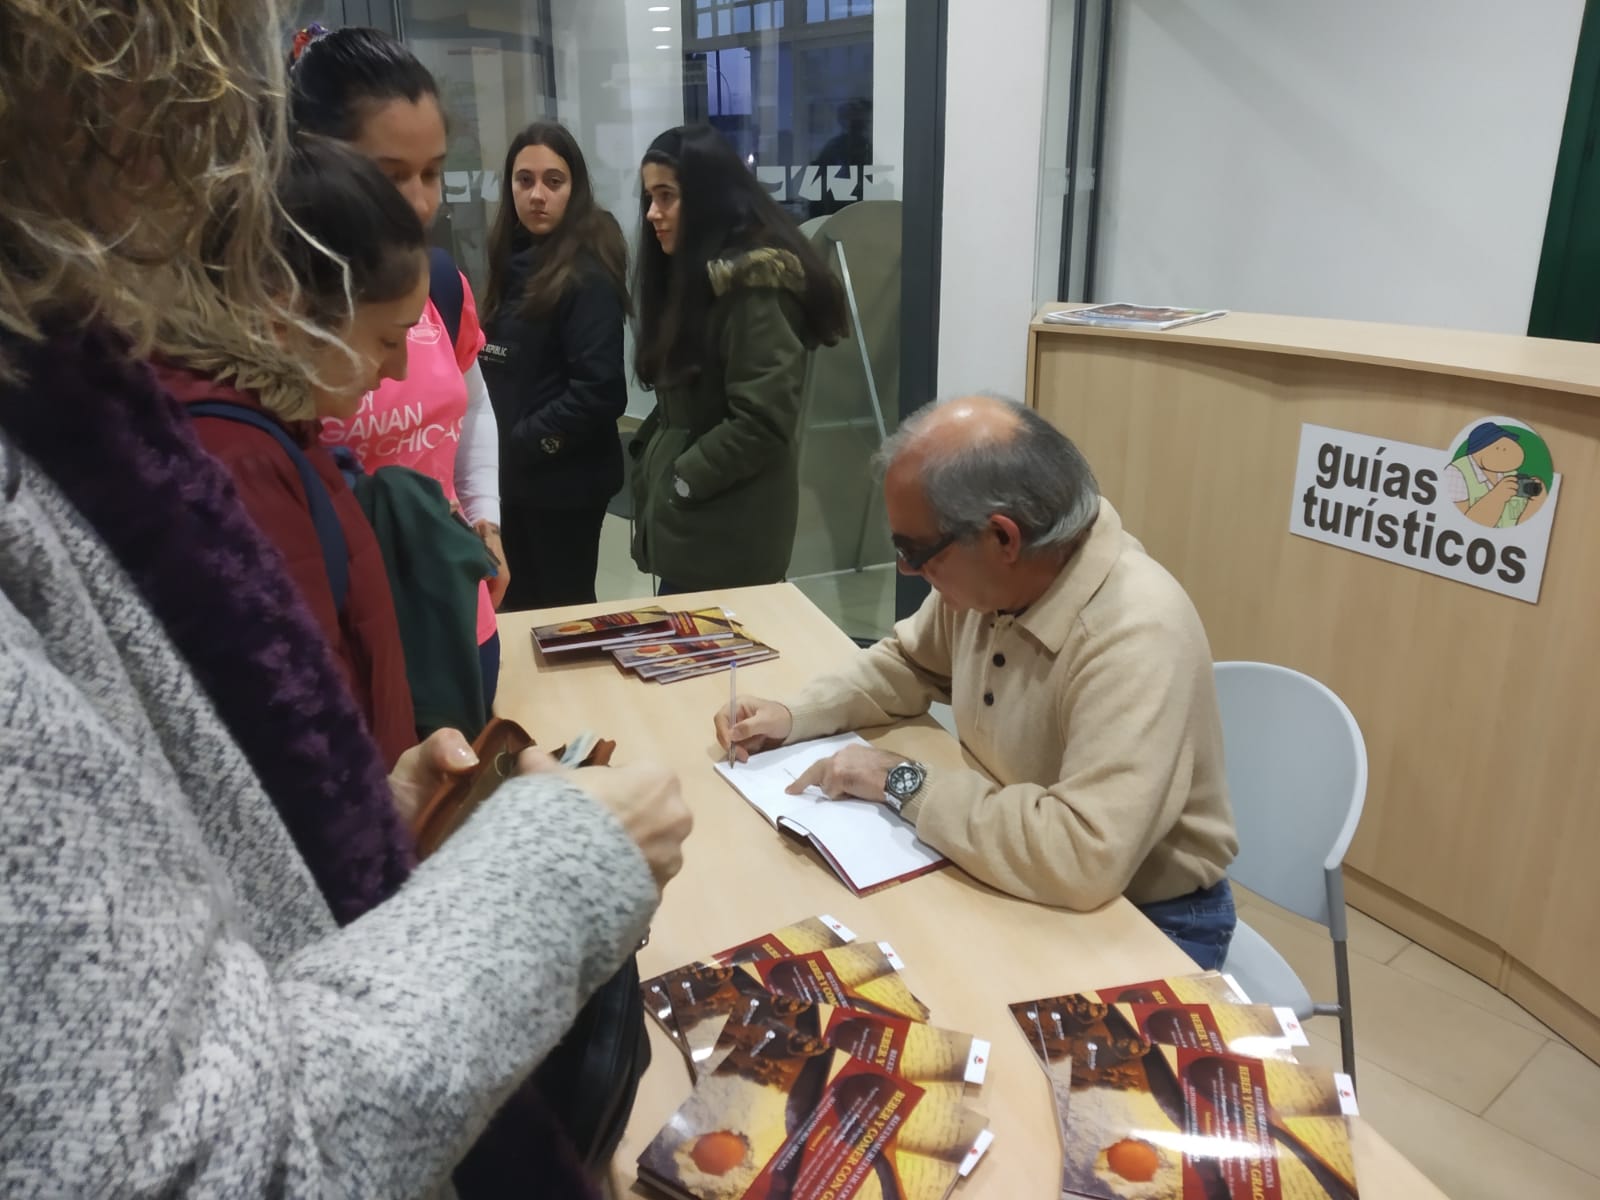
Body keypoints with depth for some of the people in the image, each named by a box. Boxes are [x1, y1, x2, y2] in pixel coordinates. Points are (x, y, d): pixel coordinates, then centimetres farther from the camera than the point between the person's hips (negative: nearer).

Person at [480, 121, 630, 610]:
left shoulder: (587, 277, -16)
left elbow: (598, 391, -23)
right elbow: (499, 369, 14)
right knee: (521, 606, 18)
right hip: (513, 474, 8)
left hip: (564, 479, -8)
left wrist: (524, 443, -15)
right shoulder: (518, 261, 9)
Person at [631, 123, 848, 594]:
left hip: (728, 529, -8)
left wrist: (679, 483, -13)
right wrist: (648, 459, 4)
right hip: (690, 520, 8)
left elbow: (762, 422, -21)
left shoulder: (752, 285, -15)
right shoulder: (692, 274, 13)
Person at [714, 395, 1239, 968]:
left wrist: (902, 783, -28)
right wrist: (794, 715, -3)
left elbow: (1082, 856, -40)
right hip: (1029, 882, 6)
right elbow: (910, 663, 11)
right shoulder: (987, 575, -9)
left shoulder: (1137, 635, -33)